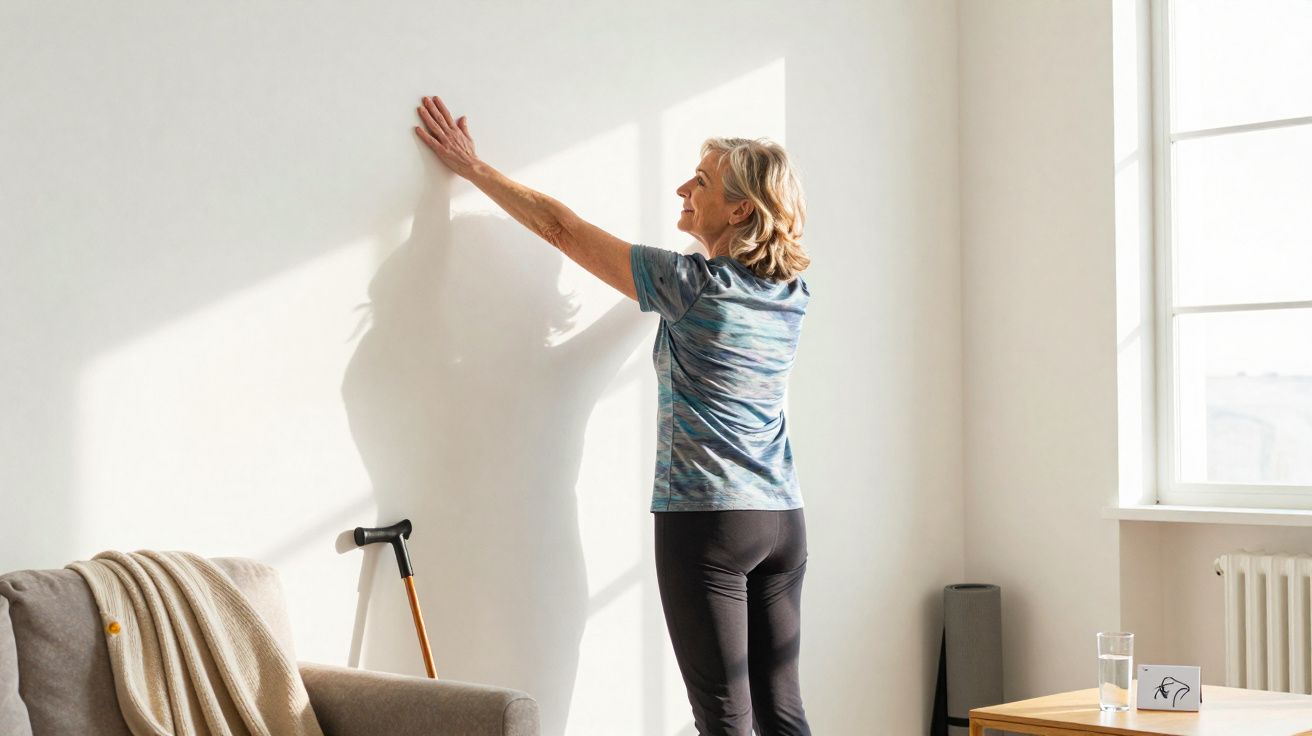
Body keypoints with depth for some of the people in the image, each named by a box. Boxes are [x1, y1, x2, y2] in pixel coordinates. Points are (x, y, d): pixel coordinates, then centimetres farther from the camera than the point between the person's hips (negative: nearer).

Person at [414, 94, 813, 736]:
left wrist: (472, 166, 7)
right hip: (783, 520, 7)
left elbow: (560, 226, -3)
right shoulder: (793, 294, 7)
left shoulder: (691, 282, -11)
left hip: (706, 520, -7)